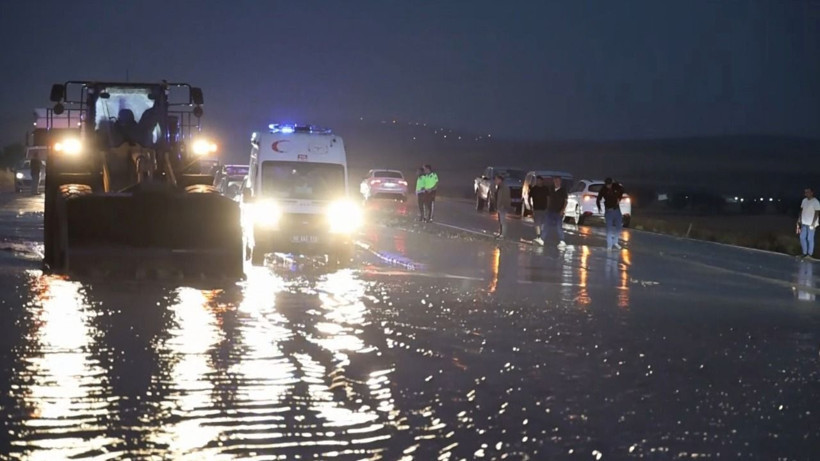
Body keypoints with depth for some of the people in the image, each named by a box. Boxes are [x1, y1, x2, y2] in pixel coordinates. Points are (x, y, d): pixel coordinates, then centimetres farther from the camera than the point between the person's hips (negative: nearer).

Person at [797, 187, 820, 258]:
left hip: (811, 224, -7)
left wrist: (813, 224, -17)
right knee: (802, 238, 9)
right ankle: (804, 253, 19)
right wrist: (799, 220, 11)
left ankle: (810, 254, 7)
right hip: (804, 223, 7)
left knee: (810, 239, -1)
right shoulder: (804, 200, 9)